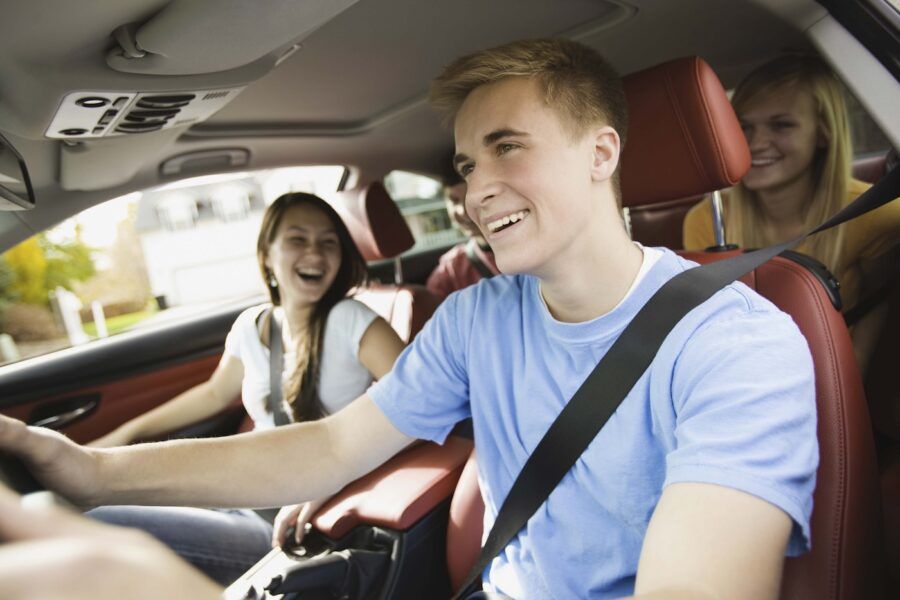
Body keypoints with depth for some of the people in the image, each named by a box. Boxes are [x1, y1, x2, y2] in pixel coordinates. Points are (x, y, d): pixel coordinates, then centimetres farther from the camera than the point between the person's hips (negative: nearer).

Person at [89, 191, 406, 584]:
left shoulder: (348, 321, -13)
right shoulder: (251, 326, 6)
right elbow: (215, 394, 24)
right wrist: (123, 436, 24)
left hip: (311, 529, -6)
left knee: (99, 528, -19)